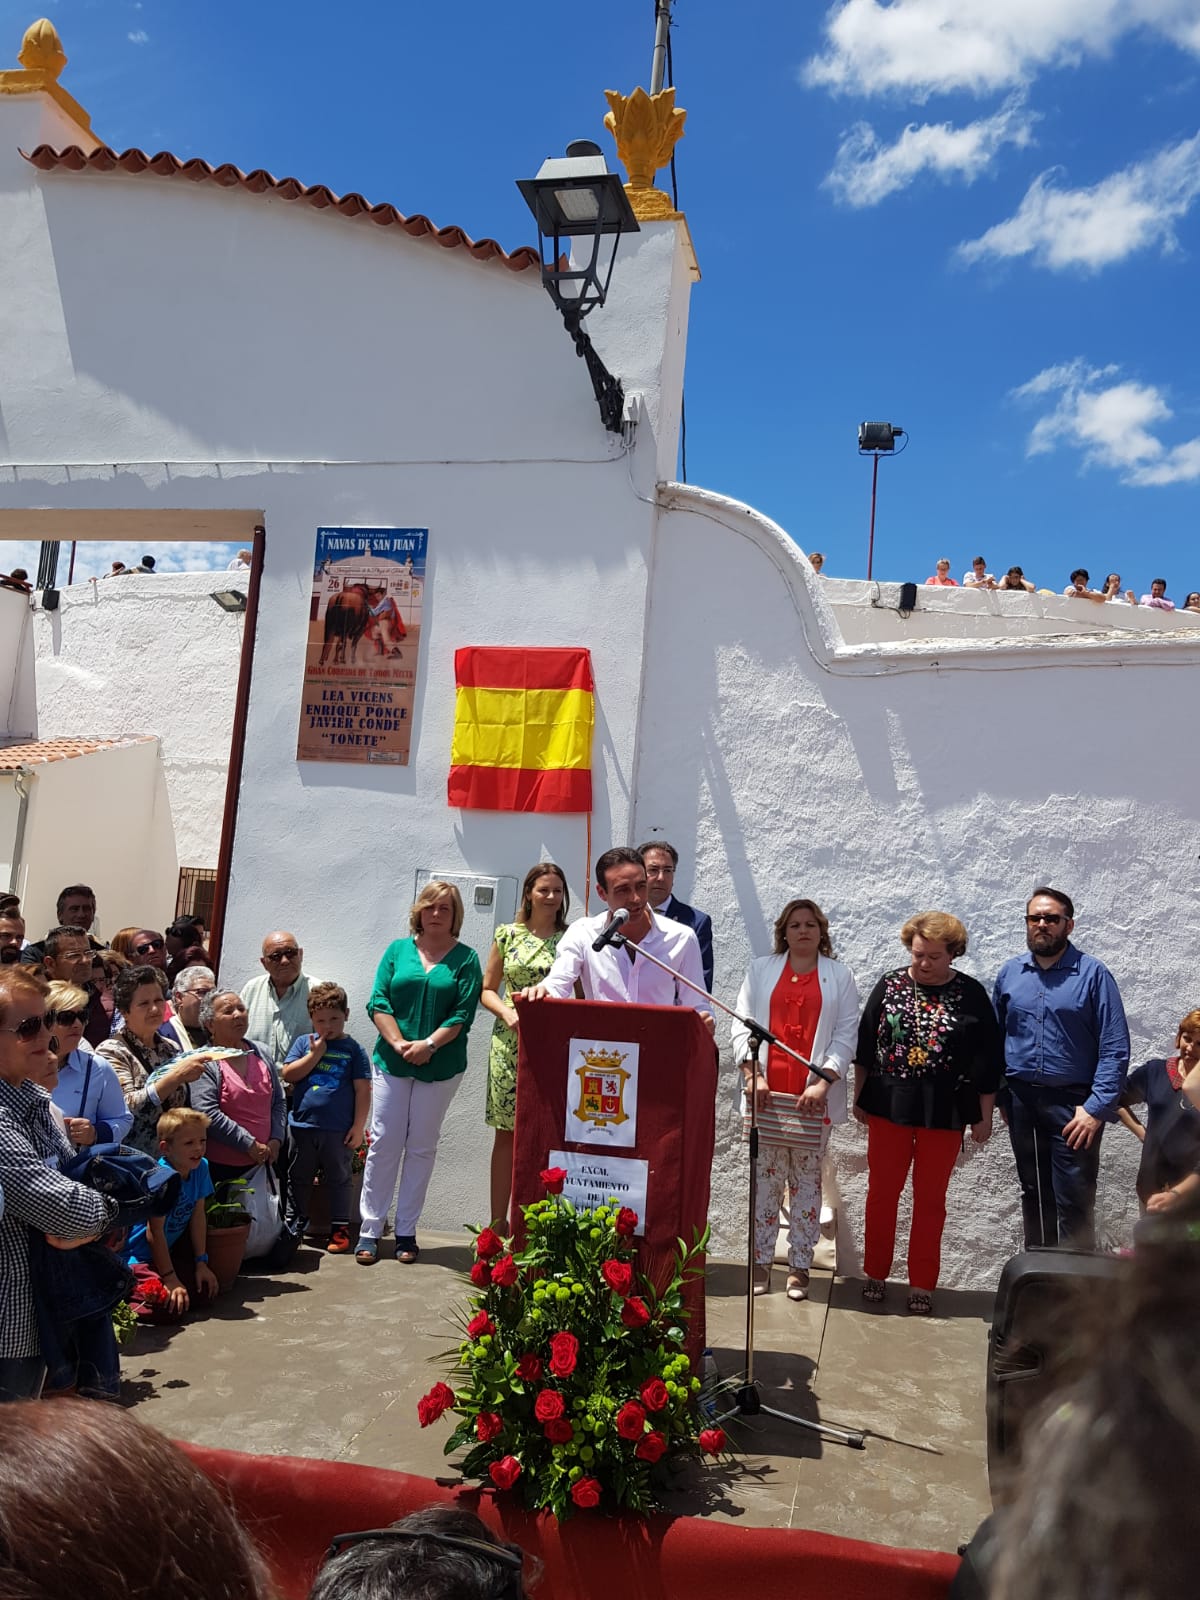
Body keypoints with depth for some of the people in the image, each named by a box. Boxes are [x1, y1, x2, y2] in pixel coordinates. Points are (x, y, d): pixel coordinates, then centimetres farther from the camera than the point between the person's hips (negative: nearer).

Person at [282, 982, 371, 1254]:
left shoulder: (353, 1049, -2)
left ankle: (340, 1229, 20)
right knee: (298, 1178, 13)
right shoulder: (304, 1043, 5)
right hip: (302, 1125, 2)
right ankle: (294, 1226, 28)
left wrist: (358, 1126, -7)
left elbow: (363, 1091, -3)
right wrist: (315, 1054, -11)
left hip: (339, 1130, -2)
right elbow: (288, 1075, -4)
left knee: (339, 1180, 9)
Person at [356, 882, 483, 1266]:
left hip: (440, 1066, -1)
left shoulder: (465, 958, 2)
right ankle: (370, 1231, 10)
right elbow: (378, 1002, 0)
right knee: (383, 1144, 2)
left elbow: (463, 1014, -6)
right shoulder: (398, 950, 7)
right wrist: (400, 1044, -12)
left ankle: (406, 1231, 16)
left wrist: (429, 1044, -16)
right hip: (391, 1061, 1)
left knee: (421, 1148, 7)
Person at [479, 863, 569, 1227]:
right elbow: (487, 989, 11)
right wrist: (507, 1012, -7)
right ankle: (498, 1224, 13)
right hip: (510, 1044, 1)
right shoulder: (508, 934, 7)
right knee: (506, 1135, 5)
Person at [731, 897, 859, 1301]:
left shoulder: (839, 976, 8)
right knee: (766, 1178, 3)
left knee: (807, 1180, 4)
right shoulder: (761, 969, 11)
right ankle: (761, 1261, 11)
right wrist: (751, 1073, -9)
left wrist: (823, 1083, -10)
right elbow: (742, 1024, 4)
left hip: (813, 1097, 0)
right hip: (767, 1093, 1)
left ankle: (799, 1266, 11)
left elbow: (846, 1035, 1)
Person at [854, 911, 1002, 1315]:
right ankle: (875, 1274, 23)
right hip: (888, 1107, 1)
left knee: (930, 1199, 9)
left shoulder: (971, 994, -4)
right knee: (881, 1192, 8)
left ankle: (922, 1284, 20)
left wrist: (984, 1115, 1)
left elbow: (987, 1060, 0)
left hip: (942, 1114, -1)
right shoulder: (890, 985, 0)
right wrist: (859, 1097, 7)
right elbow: (865, 1043, 6)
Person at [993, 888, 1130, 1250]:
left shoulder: (1093, 974, -9)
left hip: (1073, 1103, -4)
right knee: (1033, 1193, 18)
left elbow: (1115, 1048, -12)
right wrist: (998, 1095, 4)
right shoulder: (1010, 973, 4)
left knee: (1073, 1202, -1)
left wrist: (1097, 1108, -18)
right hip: (1022, 1101, 4)